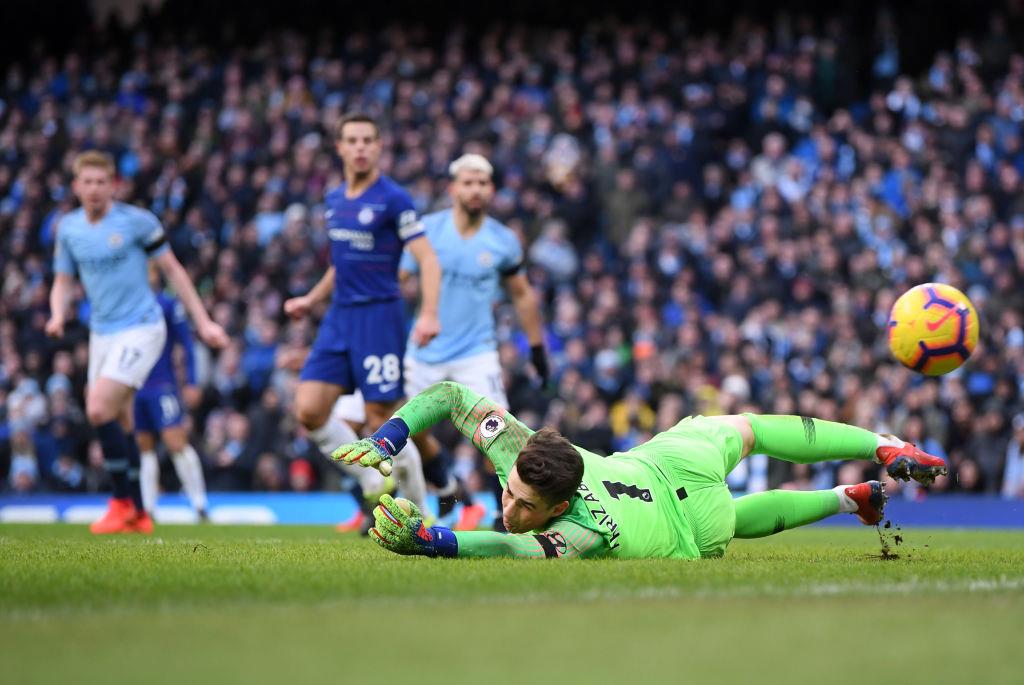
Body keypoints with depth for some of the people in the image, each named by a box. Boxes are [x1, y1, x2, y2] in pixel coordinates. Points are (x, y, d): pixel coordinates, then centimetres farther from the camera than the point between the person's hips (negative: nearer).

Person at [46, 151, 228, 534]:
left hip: (140, 328, -6)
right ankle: (138, 515, 18)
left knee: (99, 409, -20)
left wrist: (203, 322, -3)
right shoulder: (69, 228, 6)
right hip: (102, 333, 6)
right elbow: (63, 282, 14)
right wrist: (58, 316, -7)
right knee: (119, 423, 8)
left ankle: (122, 501, -10)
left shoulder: (137, 221, -9)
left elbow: (173, 271, -2)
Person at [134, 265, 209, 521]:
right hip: (134, 388, 5)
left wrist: (191, 383, -8)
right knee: (144, 448, 7)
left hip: (162, 386, -5)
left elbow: (186, 344, -2)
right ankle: (147, 508, 12)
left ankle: (199, 504, -8)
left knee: (176, 442, -13)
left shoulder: (168, 304, -3)